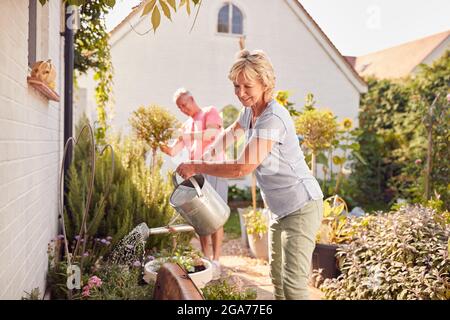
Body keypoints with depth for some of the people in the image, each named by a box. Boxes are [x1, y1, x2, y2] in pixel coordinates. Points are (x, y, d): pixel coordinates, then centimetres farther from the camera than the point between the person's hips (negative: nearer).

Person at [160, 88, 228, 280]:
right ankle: (206, 258, 14)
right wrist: (162, 146, -6)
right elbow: (173, 151, 14)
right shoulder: (186, 126, 20)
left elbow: (211, 133, -20)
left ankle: (216, 262, -6)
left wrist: (186, 135, -27)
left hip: (213, 171, -6)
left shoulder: (210, 113, 1)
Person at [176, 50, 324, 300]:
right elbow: (231, 133, 25)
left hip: (301, 208, -9)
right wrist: (207, 154, 11)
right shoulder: (250, 111, 3)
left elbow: (242, 168, -29)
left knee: (293, 282, -10)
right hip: (279, 209, 9)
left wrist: (197, 167, -20)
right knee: (277, 276, 17)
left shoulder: (273, 118, -25)